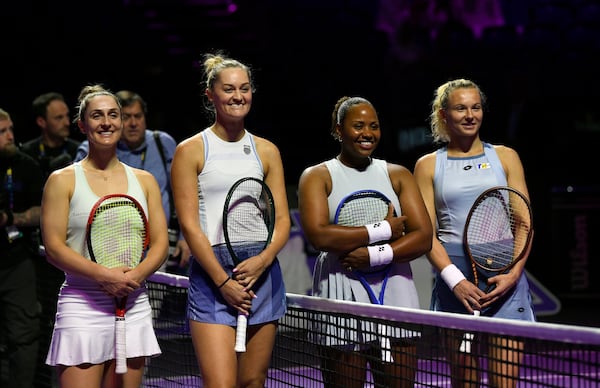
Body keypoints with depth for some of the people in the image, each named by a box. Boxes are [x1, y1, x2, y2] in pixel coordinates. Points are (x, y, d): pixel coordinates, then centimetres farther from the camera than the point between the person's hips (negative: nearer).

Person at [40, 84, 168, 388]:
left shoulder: (144, 181, 14)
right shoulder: (63, 180, 3)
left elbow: (160, 243, 9)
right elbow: (53, 247, -5)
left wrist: (136, 275, -12)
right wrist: (104, 275, -18)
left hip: (134, 306, 4)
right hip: (81, 308, -4)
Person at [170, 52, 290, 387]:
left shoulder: (267, 151, 13)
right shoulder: (191, 151, 2)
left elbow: (282, 219, 9)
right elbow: (189, 224, -5)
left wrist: (262, 260, -11)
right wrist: (223, 280, -12)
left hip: (262, 273, 4)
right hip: (211, 275, -4)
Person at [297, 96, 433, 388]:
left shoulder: (398, 175, 13)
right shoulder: (317, 177, 4)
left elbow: (423, 237, 1)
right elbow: (318, 235, -13)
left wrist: (374, 256, -13)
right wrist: (385, 230, -9)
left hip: (395, 295, 3)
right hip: (342, 296, -2)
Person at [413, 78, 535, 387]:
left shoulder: (505, 157, 12)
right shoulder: (428, 165, 10)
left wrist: (513, 273, -9)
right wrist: (455, 279, -12)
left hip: (505, 279, 0)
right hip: (454, 282, 0)